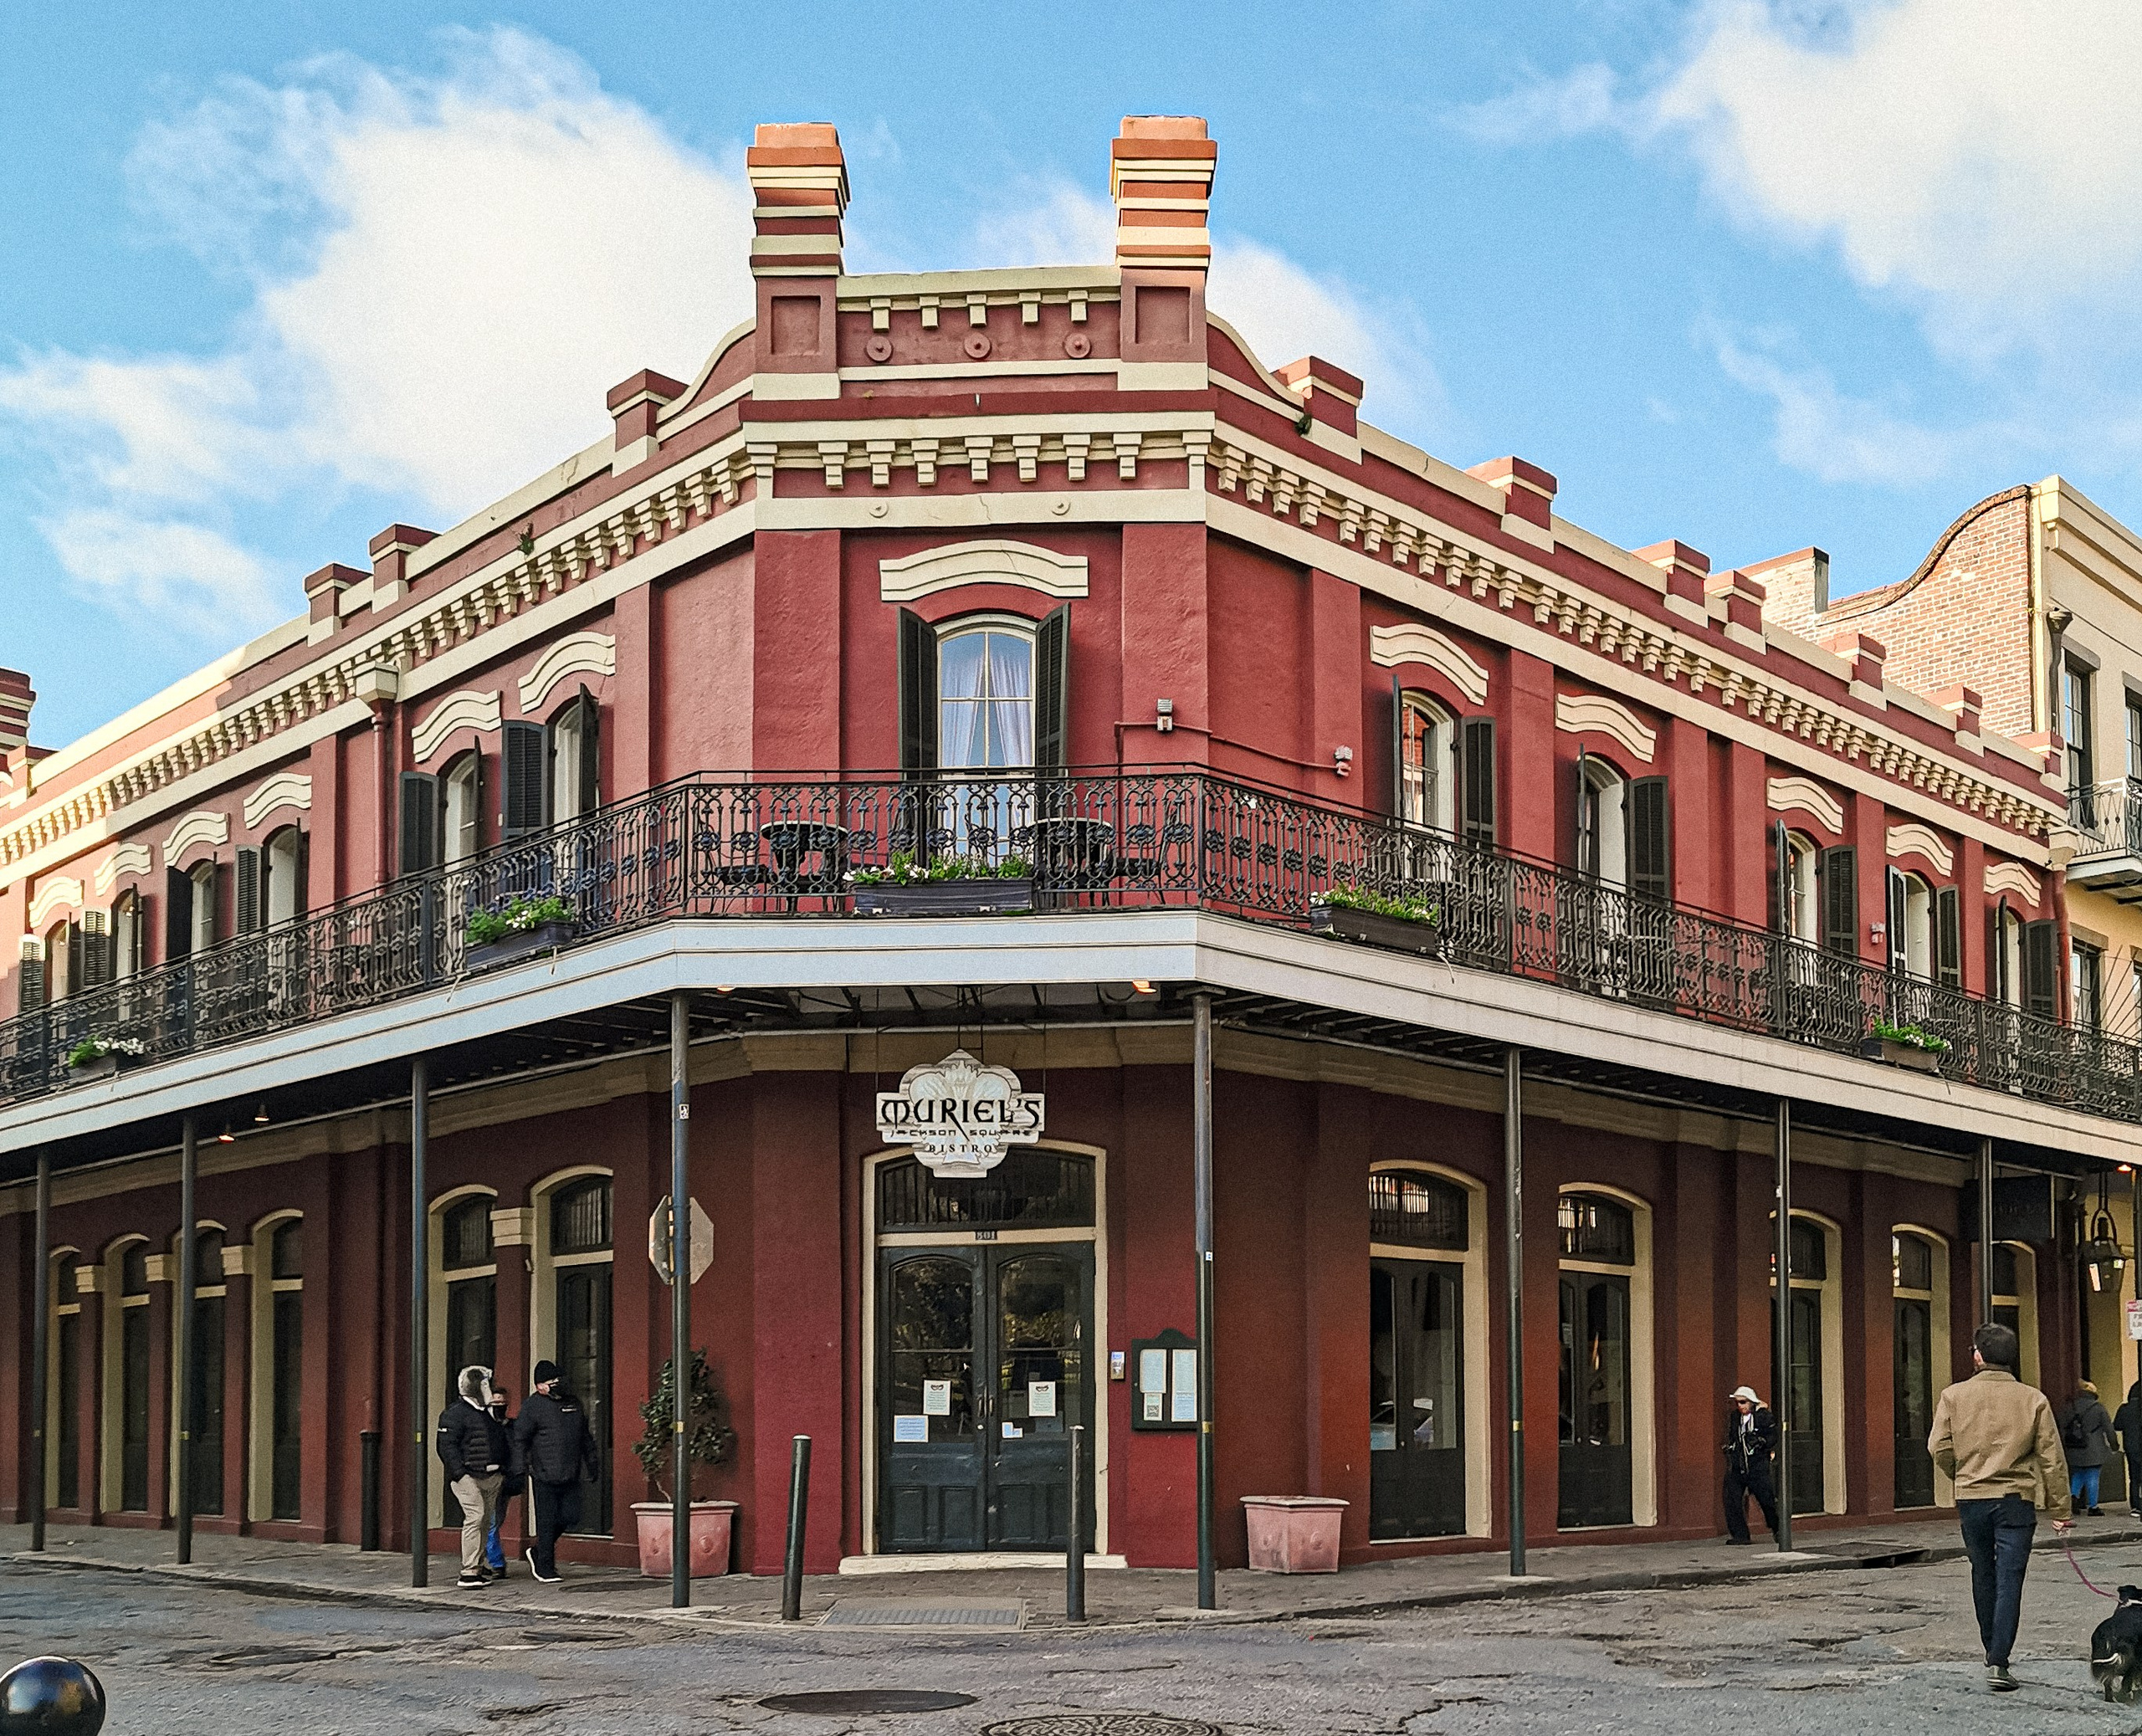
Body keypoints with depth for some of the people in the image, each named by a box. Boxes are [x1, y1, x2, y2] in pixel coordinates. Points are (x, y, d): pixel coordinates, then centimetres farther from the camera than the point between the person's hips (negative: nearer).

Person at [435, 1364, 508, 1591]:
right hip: (469, 1476, -8)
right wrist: (460, 1473, -19)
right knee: (475, 1518, -16)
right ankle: (468, 1573, -16)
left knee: (486, 1521, 10)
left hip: (492, 1477, 8)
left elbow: (502, 1443, 26)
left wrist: (503, 1470, 17)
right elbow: (447, 1446, -13)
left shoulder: (489, 1413, 20)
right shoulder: (455, 1413, -7)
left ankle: (477, 1568, 19)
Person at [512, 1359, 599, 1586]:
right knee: (547, 1522, -2)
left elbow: (585, 1438, 22)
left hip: (570, 1476, 6)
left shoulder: (573, 1403, 15)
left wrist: (593, 1464, 21)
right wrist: (520, 1469, -14)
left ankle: (538, 1552, 23)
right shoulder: (533, 1406, -3)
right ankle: (545, 1568, 9)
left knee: (570, 1518, 2)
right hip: (544, 1476, -6)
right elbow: (520, 1439, -6)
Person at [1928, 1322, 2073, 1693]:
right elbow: (2052, 1459, -2)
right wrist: (2060, 1510, 5)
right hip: (2016, 1500, -2)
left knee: (1983, 1575, 19)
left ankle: (1992, 1649, 34)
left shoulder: (1953, 1396, -3)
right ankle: (1998, 1661, -11)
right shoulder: (2033, 1400, -4)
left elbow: (1939, 1448, -3)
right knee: (2009, 1582, -2)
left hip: (1970, 1499, 2)